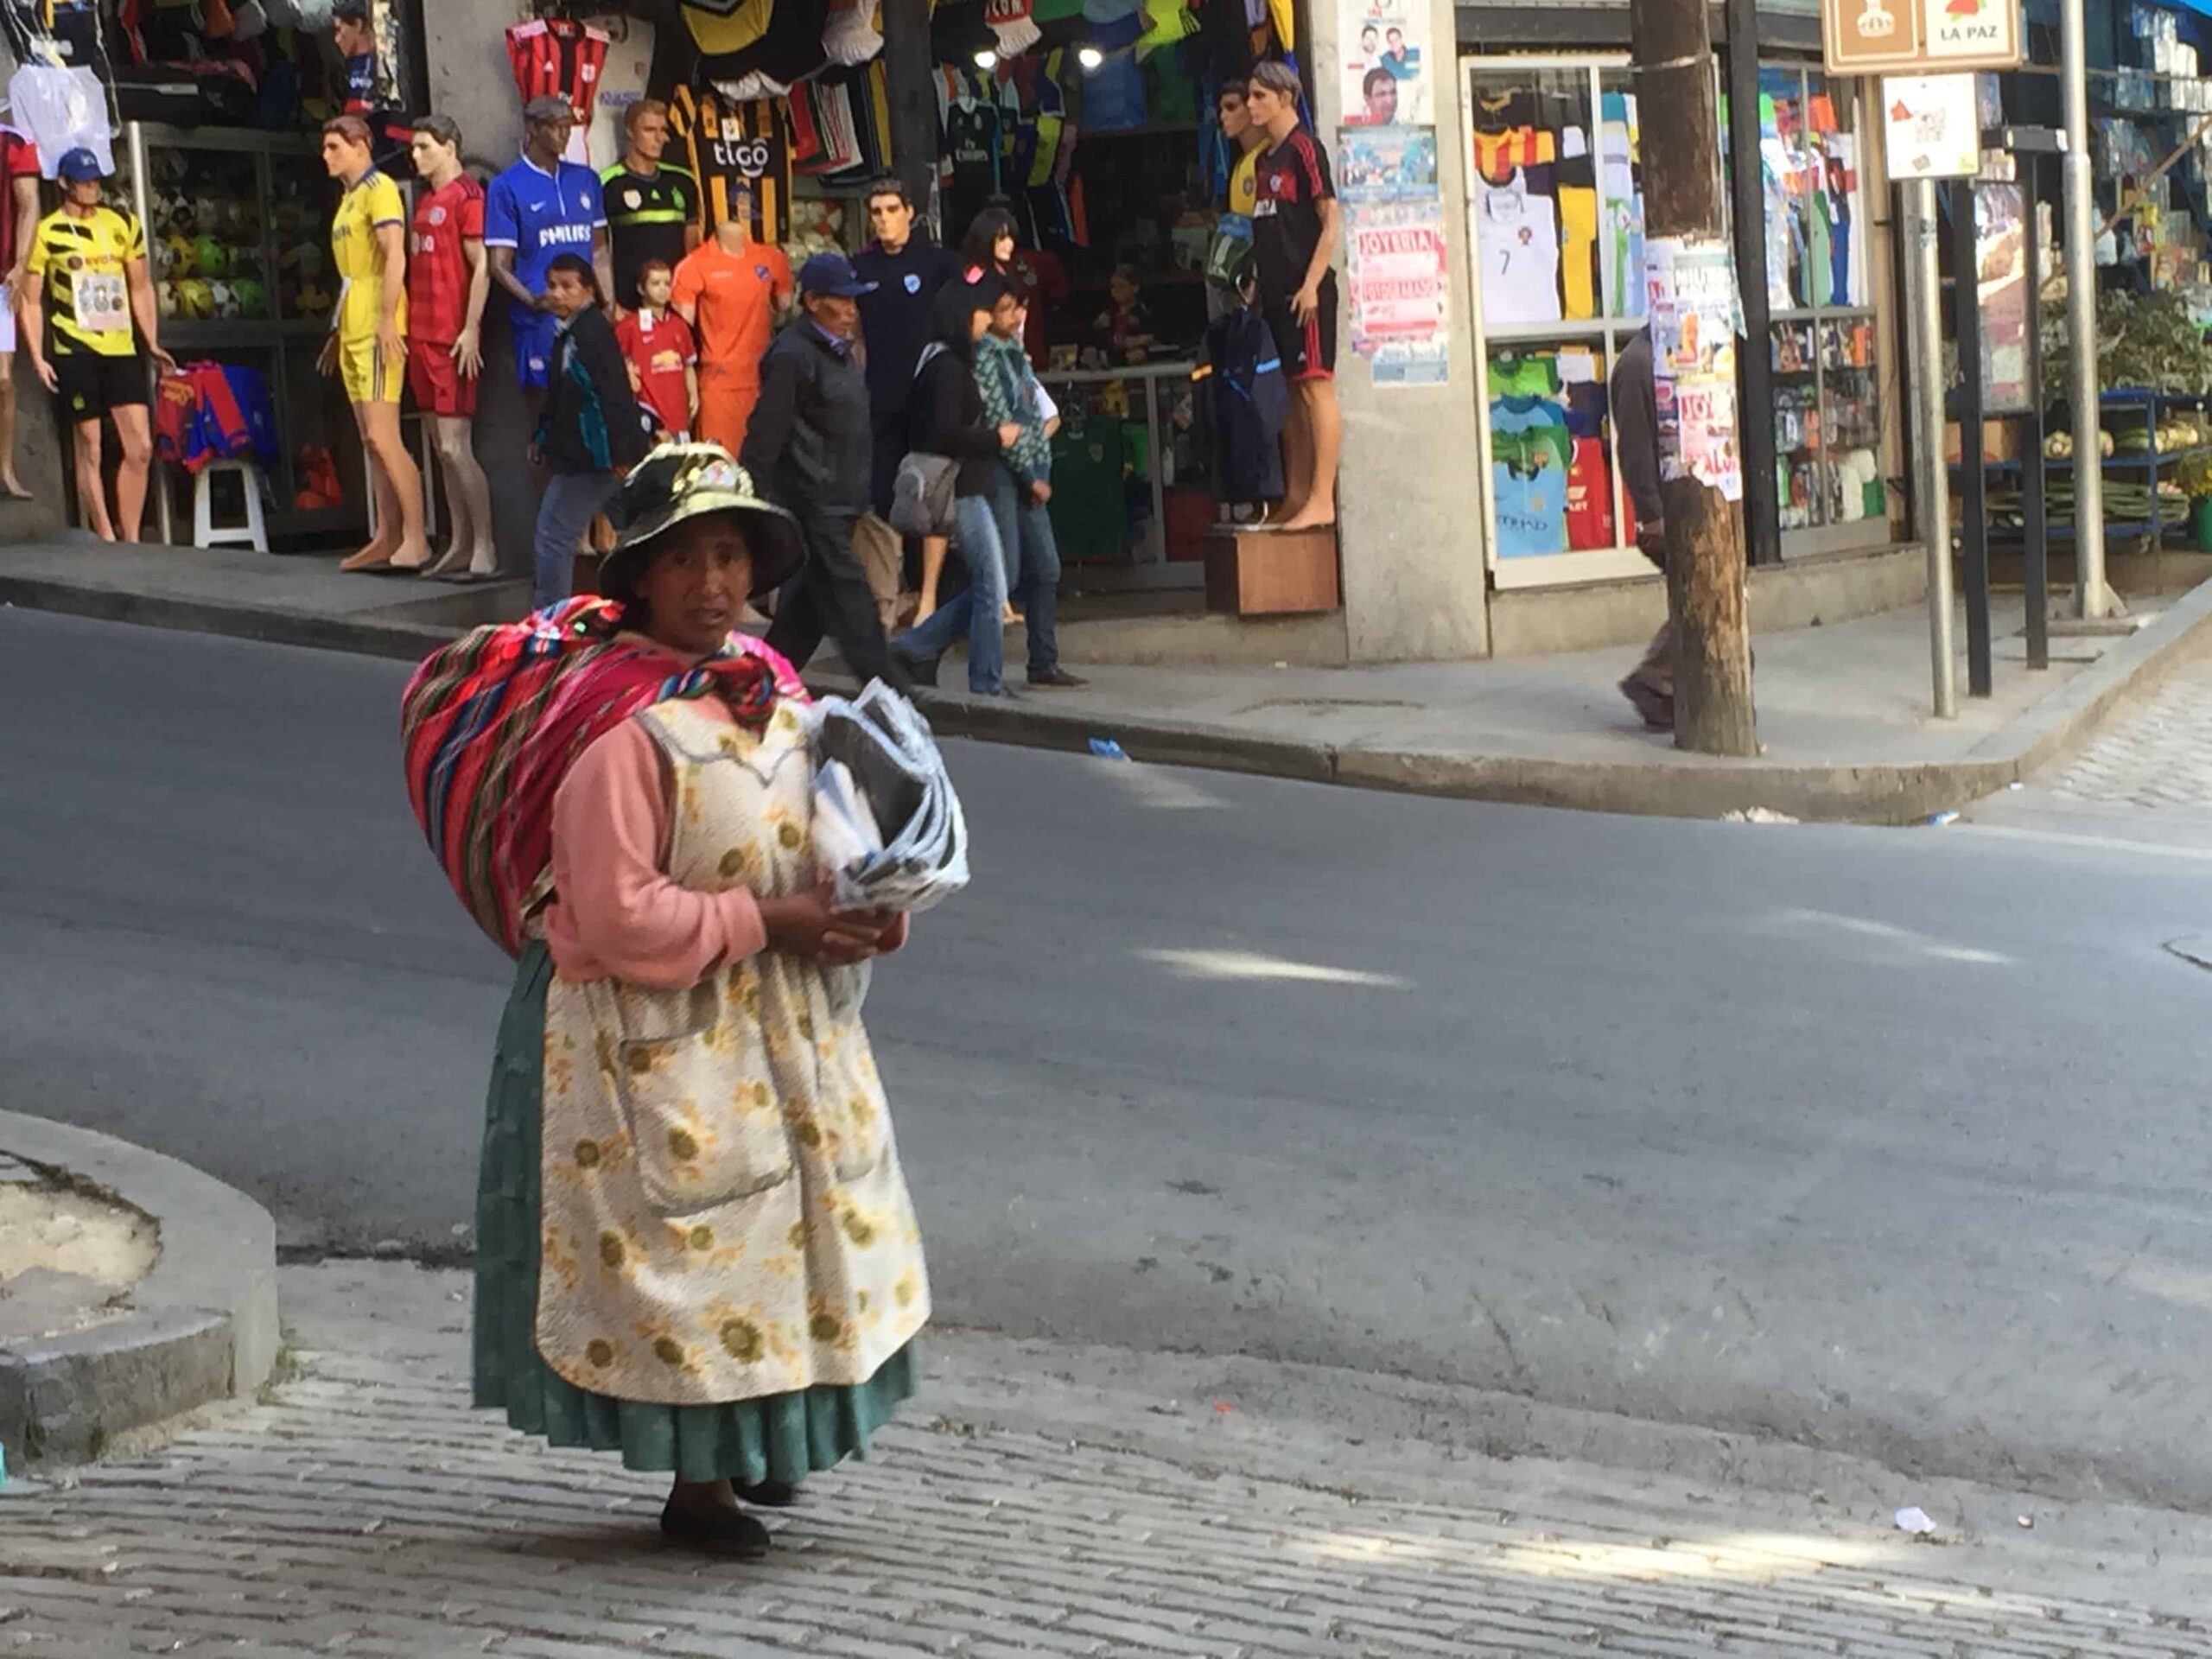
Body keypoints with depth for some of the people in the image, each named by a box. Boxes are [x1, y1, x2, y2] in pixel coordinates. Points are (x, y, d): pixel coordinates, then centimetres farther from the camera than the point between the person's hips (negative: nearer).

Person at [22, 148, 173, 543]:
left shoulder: (124, 225, 10)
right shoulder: (47, 232, -1)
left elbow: (140, 288, 17)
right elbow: (31, 300, 0)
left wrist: (152, 343, 12)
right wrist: (37, 356, -7)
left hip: (122, 349, 4)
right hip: (75, 351, -4)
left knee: (141, 447, -3)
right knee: (89, 447, -1)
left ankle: (131, 540, 6)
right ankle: (106, 541, 3)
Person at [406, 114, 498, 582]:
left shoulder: (467, 196, -8)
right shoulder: (425, 202, 18)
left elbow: (481, 267, -13)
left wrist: (471, 329, -18)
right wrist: (411, 329, 15)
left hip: (454, 339, -9)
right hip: (423, 336, 9)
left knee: (455, 447, -10)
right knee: (443, 448, 9)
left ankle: (486, 549, -5)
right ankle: (460, 546, 13)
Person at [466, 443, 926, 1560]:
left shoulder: (773, 694, 5)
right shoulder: (619, 726, -20)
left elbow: (813, 839, 18)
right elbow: (619, 917, -23)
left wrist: (864, 912, -2)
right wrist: (760, 922, -21)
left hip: (781, 1027, 8)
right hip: (659, 1041, -8)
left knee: (784, 1232, 17)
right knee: (685, 1250, 0)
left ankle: (751, 1448, 35)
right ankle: (697, 1481, 15)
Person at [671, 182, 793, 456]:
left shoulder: (772, 259, 7)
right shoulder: (695, 266, -5)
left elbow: (785, 310, 19)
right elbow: (682, 328, -4)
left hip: (764, 378, 4)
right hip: (720, 379, -4)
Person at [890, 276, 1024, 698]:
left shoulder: (954, 361, 15)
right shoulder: (947, 366, -16)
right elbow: (946, 435, -22)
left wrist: (993, 434, 8)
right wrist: (996, 438, -12)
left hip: (968, 487, 10)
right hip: (962, 489, -10)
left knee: (987, 586, 12)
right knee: (991, 588, -4)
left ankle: (915, 648, 15)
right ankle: (987, 685, 2)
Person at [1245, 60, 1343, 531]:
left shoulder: (1304, 148, -7)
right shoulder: (1266, 159, 18)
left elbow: (1331, 220, -12)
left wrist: (1311, 284, -18)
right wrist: (1260, 286, 16)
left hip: (1305, 292, -9)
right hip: (1277, 293, 9)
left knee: (1316, 387, -10)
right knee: (1293, 394, 10)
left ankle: (1322, 500, -13)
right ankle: (1295, 499, 13)